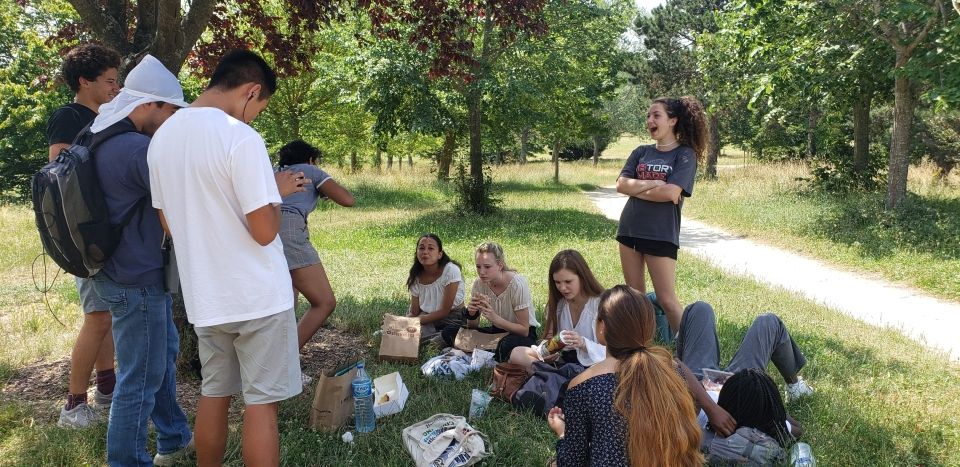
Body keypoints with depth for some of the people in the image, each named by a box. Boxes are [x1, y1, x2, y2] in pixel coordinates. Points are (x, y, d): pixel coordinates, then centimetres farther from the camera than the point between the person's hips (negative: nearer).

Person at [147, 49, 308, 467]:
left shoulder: (162, 137, 6)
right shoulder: (241, 137, -18)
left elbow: (169, 224, 14)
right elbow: (264, 231, -20)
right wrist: (278, 191, -1)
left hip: (205, 296, 7)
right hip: (257, 295, -7)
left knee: (213, 394, 19)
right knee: (261, 402, 4)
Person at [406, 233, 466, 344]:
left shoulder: (451, 271, -19)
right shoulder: (416, 277, -4)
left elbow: (444, 311, -17)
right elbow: (414, 313, 2)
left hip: (452, 321, -3)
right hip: (428, 321, 3)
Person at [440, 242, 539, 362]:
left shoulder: (517, 284, -22)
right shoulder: (479, 283, -7)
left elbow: (524, 330, -20)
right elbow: (473, 327, 0)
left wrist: (494, 318, -35)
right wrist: (472, 314, -24)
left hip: (523, 333, -5)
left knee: (506, 345, -41)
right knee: (448, 332, -11)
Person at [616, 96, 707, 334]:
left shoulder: (685, 154, -4)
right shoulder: (641, 152, 10)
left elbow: (671, 193, -17)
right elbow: (621, 184, -1)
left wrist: (636, 189, -6)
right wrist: (651, 184, -13)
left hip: (661, 234, -5)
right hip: (629, 229, 5)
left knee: (667, 299, -4)